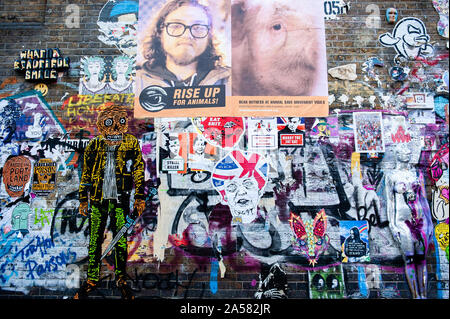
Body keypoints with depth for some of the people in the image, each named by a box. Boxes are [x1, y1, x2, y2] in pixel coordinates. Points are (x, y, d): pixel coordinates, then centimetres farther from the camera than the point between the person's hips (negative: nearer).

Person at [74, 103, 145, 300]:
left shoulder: (131, 144, 3)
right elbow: (86, 175, 12)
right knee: (95, 241, 7)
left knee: (121, 241, 3)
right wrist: (83, 200, 10)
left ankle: (121, 279, 19)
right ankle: (92, 279, 22)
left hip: (120, 200, -1)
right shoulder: (94, 146, 7)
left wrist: (139, 198, -1)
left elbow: (139, 171, 3)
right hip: (98, 200, 2)